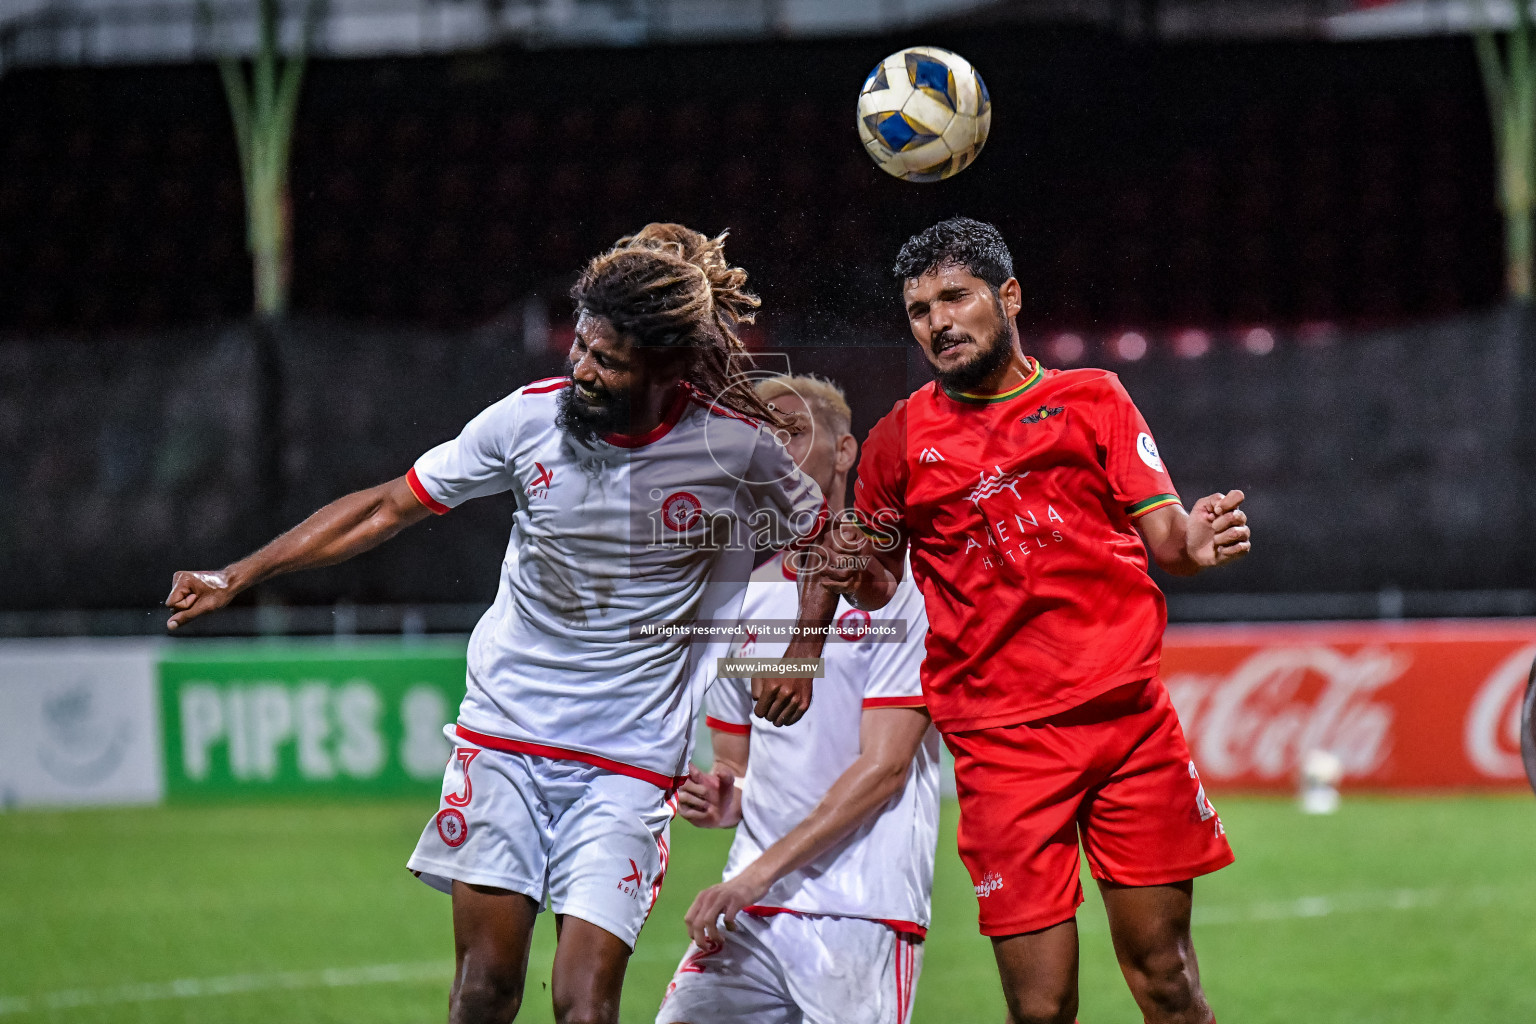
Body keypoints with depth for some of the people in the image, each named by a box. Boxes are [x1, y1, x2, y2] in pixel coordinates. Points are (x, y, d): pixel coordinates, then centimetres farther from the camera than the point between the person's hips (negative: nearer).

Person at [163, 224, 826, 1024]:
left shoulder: (738, 444, -10)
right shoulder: (529, 418, -6)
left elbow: (819, 538, 12)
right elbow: (388, 507, 5)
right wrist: (238, 576, 2)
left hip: (628, 762, -2)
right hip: (504, 738, 2)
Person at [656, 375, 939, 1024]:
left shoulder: (896, 587, -3)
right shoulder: (744, 600, 16)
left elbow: (883, 766, -9)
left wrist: (761, 872, -15)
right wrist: (721, 801, -1)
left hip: (862, 914, -5)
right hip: (750, 919, 5)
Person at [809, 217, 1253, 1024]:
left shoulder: (1093, 400, 10)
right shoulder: (901, 439, 9)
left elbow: (1163, 534, 7)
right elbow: (880, 588, 19)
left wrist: (1195, 542, -16)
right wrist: (853, 574, -4)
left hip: (1131, 716, 1)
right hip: (1000, 738, -1)